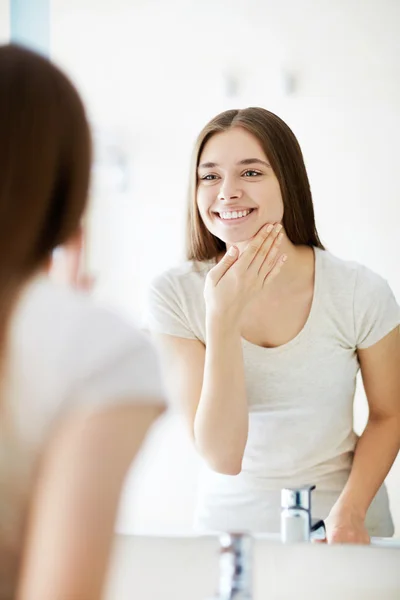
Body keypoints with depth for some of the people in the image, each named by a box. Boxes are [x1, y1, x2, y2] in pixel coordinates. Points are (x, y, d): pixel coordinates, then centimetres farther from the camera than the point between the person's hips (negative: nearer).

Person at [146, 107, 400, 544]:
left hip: (342, 529, 0)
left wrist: (351, 511, -12)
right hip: (232, 522, 0)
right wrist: (222, 318, -26)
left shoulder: (361, 294, -12)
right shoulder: (174, 295, -13)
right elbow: (222, 456, -18)